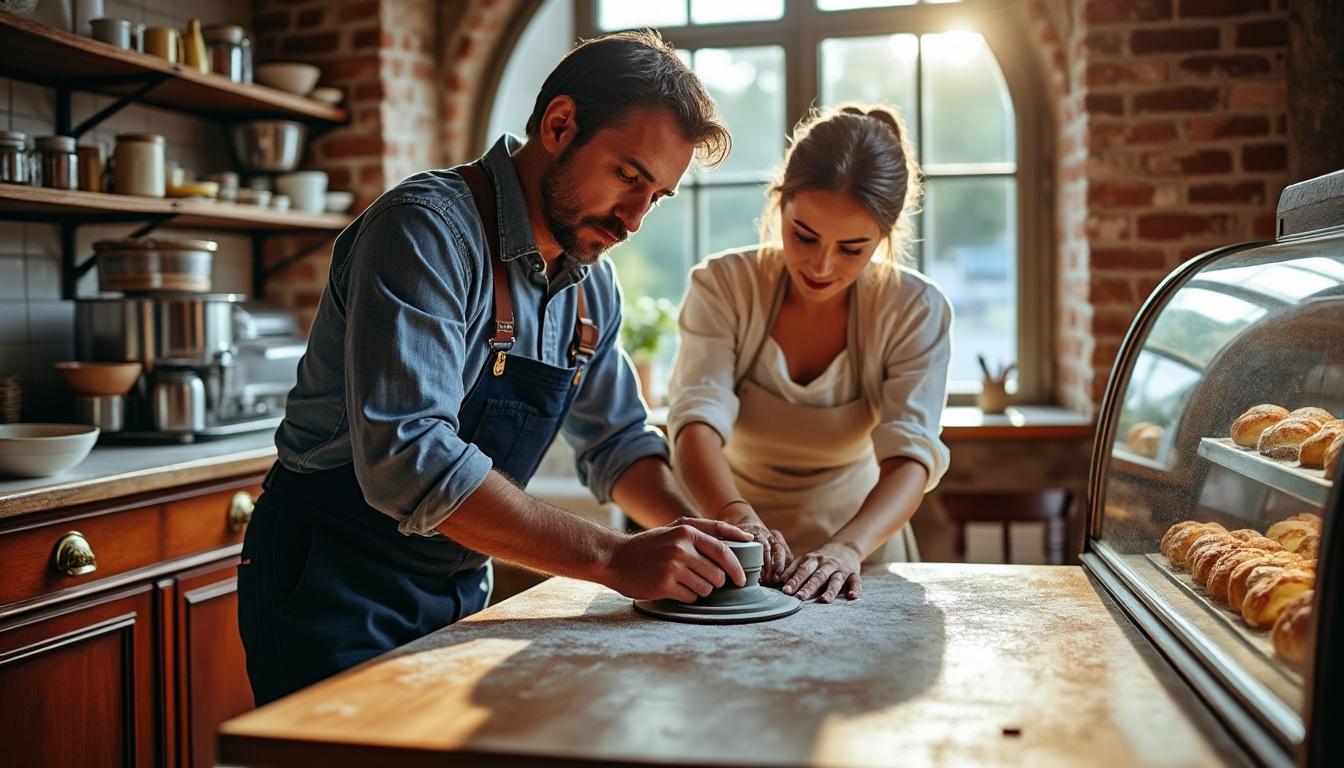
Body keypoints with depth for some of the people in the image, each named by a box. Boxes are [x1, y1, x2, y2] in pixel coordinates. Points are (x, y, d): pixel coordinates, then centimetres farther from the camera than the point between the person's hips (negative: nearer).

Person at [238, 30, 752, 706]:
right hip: (334, 587, -7)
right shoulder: (428, 228, -23)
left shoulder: (593, 285, 3)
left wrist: (700, 535, -6)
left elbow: (617, 443, 13)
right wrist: (613, 558, -32)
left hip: (457, 594, 7)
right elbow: (408, 458, -33)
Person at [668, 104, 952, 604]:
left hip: (860, 544, 1)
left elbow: (911, 455, -19)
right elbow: (698, 419, -19)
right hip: (737, 560, -1)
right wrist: (737, 517, -39)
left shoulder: (916, 310, -8)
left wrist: (846, 547, -38)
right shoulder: (723, 286, -8)